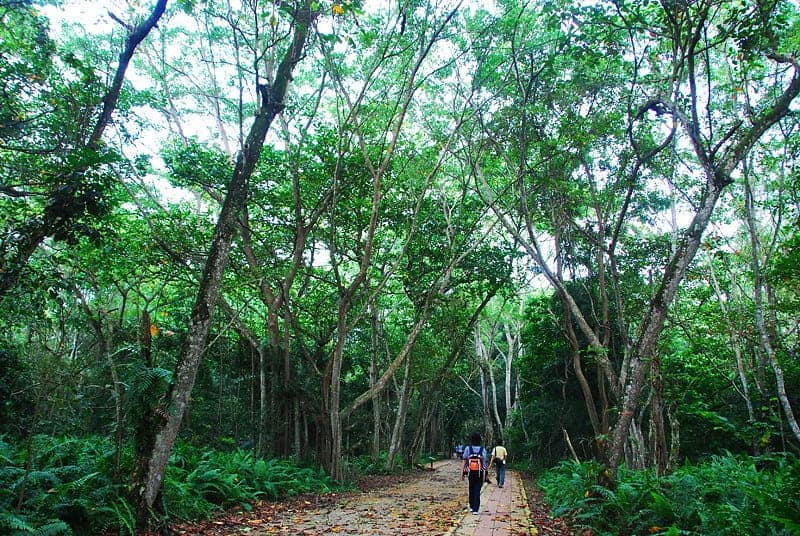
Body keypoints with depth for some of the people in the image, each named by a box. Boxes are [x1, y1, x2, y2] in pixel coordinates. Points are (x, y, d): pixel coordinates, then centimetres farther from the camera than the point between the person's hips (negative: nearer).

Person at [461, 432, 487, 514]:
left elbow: (465, 462, -6)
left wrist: (462, 473, -1)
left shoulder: (468, 449, -6)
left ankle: (472, 507, 25)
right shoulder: (483, 450, -6)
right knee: (477, 491, 4)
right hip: (480, 473, -1)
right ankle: (475, 509, -1)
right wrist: (485, 474, 3)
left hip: (470, 472, 1)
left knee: (471, 489, 19)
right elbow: (484, 463, -6)